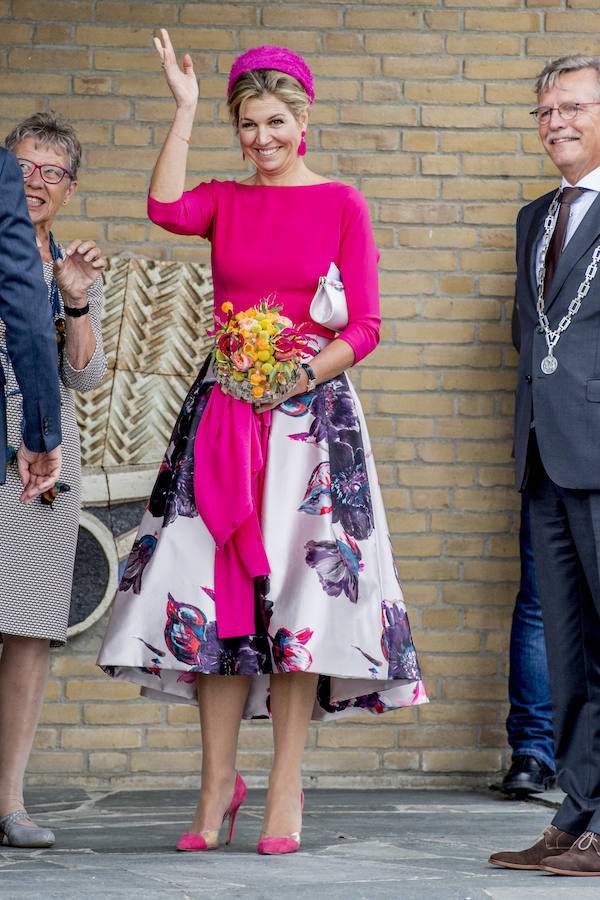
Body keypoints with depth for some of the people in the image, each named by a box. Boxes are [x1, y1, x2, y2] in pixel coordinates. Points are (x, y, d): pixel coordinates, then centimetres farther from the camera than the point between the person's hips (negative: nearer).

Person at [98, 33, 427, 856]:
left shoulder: (340, 204, 3)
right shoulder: (224, 201, 10)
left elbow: (365, 326, -1)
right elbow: (166, 209, -13)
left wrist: (305, 374, -16)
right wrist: (183, 107, -8)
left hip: (312, 412, -2)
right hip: (223, 412, 3)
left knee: (296, 594, -5)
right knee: (217, 596, 0)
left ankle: (285, 790, 1)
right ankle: (218, 786, 8)